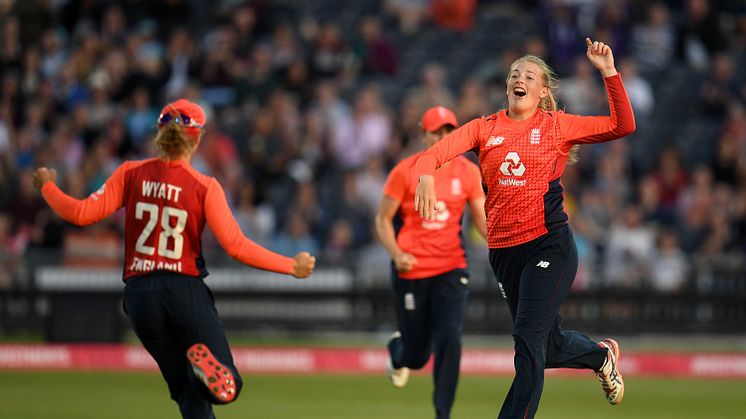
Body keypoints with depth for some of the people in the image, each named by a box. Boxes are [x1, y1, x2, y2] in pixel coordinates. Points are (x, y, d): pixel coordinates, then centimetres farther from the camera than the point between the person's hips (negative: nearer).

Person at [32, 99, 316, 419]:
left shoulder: (131, 174, 0)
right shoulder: (204, 187, -6)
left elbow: (82, 213, -3)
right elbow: (236, 246, -10)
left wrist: (47, 186, 15)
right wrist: (292, 266, -1)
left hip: (140, 295, 3)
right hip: (185, 291, -3)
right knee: (226, 387, 1)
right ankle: (209, 367, -35)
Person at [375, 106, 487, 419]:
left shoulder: (468, 171, 2)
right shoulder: (404, 171, -5)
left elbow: (482, 219, 4)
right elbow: (383, 220, -1)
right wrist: (396, 254, -18)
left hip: (451, 268, 2)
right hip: (410, 270, -2)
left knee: (449, 340, -17)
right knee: (417, 355, 6)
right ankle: (397, 351, 45)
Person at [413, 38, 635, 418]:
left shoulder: (556, 126, 3)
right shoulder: (485, 127, 7)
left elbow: (623, 126, -1)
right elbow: (440, 149, -7)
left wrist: (609, 73, -9)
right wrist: (426, 174, -30)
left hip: (549, 245, -4)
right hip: (502, 249, 4)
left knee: (529, 340, -14)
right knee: (549, 345, 16)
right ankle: (601, 355, 47)